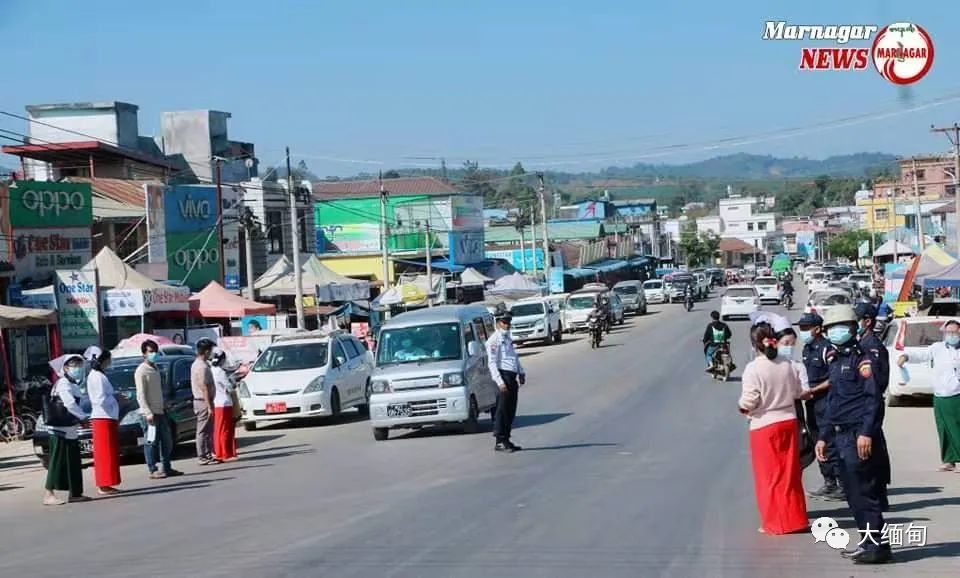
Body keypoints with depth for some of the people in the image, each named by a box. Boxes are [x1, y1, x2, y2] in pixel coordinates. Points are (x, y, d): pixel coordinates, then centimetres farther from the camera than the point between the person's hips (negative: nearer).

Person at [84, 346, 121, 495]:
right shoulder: (97, 377, -15)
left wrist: (115, 397, 9)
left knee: (109, 453, 13)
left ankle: (104, 485, 17)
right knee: (105, 453, -7)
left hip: (107, 418, 10)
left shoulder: (95, 375, 16)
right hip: (103, 418, -10)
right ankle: (104, 486, -6)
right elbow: (101, 399, -21)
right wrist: (116, 398, -8)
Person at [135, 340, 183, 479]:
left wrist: (164, 407, 17)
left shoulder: (155, 368, 16)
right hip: (149, 413, -9)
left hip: (160, 411, 9)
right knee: (151, 442, -5)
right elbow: (140, 395, -16)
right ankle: (153, 470, -1)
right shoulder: (141, 371, -10)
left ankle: (167, 468, 19)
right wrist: (148, 413, -22)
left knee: (167, 441, 12)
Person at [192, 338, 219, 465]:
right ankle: (202, 457, -2)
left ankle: (208, 455, 19)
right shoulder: (202, 367, -19)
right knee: (203, 430, -5)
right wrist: (209, 406, -21)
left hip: (199, 400, 10)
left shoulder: (196, 364, 13)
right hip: (204, 401, -10)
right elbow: (204, 388, -22)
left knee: (207, 430, 15)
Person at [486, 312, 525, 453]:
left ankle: (506, 440, 17)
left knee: (511, 410, 11)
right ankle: (500, 442, -8)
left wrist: (521, 373, 21)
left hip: (512, 376, 9)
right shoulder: (494, 340, -9)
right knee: (502, 409, -9)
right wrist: (500, 382, -23)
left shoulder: (508, 339, 20)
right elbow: (492, 363, -16)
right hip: (503, 374, -9)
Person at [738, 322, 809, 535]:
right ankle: (796, 519, 23)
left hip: (764, 425, -5)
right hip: (789, 422, 5)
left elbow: (748, 401, -18)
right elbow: (797, 393, 5)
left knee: (770, 476, 6)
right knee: (790, 474, 15)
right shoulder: (787, 365, -2)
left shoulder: (753, 369, -17)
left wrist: (742, 407, 3)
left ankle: (776, 523, 11)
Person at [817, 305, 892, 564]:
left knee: (864, 493, -9)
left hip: (858, 437, -9)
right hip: (842, 436, 9)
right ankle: (868, 542, 18)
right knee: (853, 495, 12)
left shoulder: (861, 358, -9)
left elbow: (873, 397, -17)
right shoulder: (836, 361, 19)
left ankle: (879, 545, -6)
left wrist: (866, 433, -24)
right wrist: (823, 436, 20)